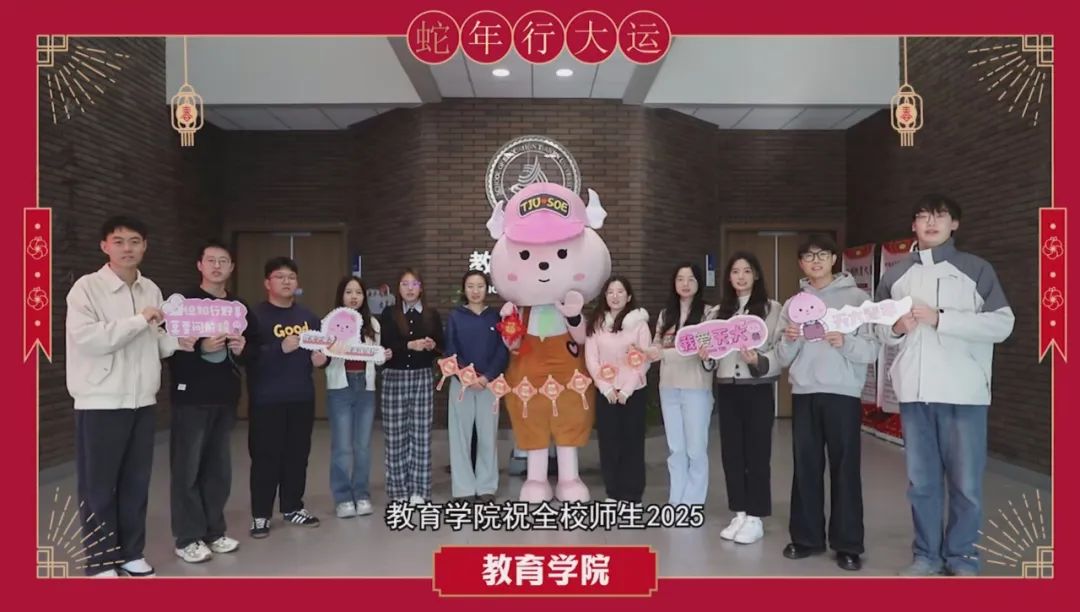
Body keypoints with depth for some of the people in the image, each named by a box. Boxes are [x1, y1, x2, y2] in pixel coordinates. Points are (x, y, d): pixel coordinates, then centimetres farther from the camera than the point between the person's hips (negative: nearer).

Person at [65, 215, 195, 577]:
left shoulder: (151, 290, 10)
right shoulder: (87, 288, -9)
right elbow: (87, 338, -21)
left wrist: (177, 342, -2)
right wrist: (139, 320, -20)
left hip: (142, 401, 5)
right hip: (100, 403, -5)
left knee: (136, 482, 13)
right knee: (98, 485, 6)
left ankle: (130, 552, 27)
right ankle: (100, 561, 19)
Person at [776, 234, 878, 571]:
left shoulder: (857, 298, 2)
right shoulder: (793, 303, 12)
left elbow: (872, 350, -5)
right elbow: (783, 359, 10)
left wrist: (845, 343, -22)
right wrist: (790, 341, -11)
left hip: (843, 394, -3)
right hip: (803, 394, 4)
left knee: (845, 469, 1)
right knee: (806, 467, 9)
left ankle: (848, 544, 12)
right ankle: (806, 537, 20)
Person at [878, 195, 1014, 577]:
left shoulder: (976, 269, 2)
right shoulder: (895, 275, 12)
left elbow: (1002, 324, -7)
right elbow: (880, 328, 19)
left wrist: (939, 318, -15)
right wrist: (897, 328, -4)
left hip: (963, 391, -3)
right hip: (913, 391, 3)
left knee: (965, 482, 3)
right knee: (921, 480, 9)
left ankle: (962, 556, 20)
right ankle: (927, 554, 22)